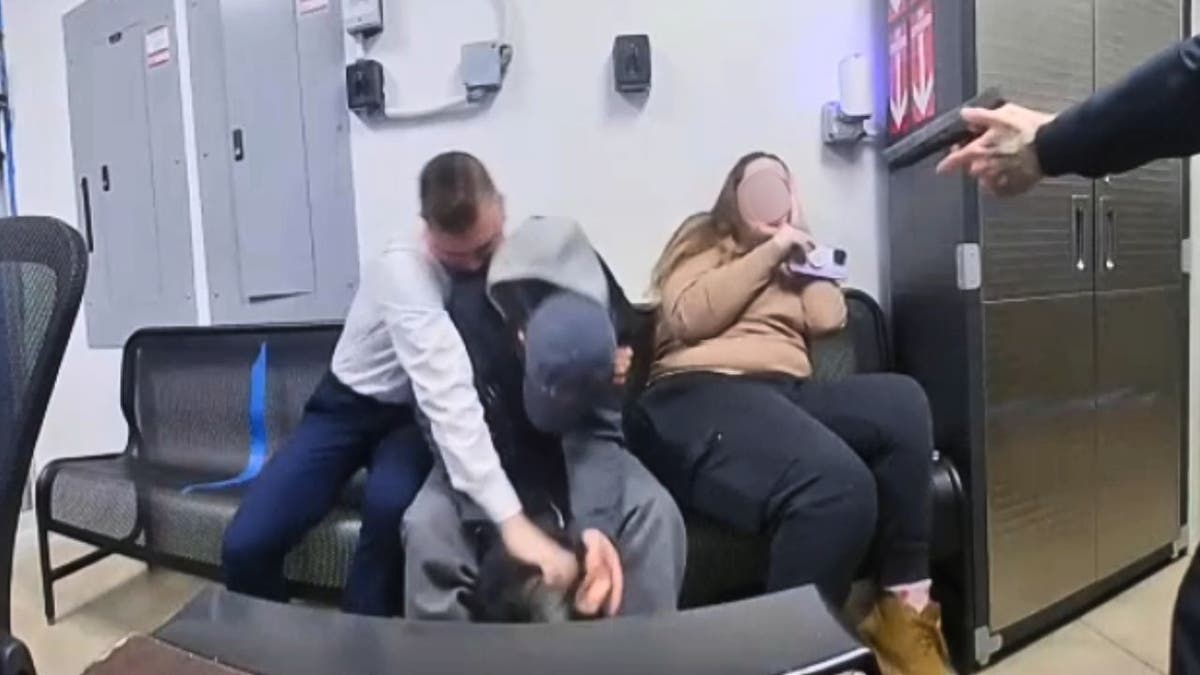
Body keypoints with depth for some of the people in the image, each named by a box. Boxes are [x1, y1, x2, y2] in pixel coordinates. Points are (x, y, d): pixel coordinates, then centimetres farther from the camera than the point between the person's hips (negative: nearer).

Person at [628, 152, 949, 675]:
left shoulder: (797, 259, 33)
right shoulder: (703, 240, 17)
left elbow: (828, 320, 13)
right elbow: (688, 317, -4)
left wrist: (800, 247, 19)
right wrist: (769, 251, 2)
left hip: (786, 394, 6)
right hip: (702, 396, -6)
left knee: (901, 402, -25)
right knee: (838, 484, -34)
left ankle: (904, 604, -16)